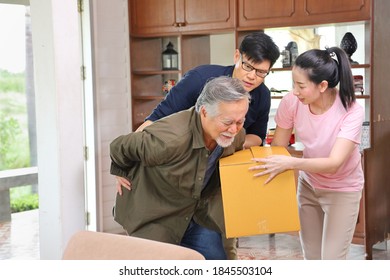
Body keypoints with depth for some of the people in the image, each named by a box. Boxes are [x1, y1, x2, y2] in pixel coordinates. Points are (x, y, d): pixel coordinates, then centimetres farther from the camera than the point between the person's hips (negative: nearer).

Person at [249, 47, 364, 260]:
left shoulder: (352, 112, -30)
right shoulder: (291, 102, -21)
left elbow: (334, 163, -37)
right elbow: (277, 147, -8)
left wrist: (290, 163, -49)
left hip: (342, 189, -4)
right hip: (308, 184, 4)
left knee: (332, 260, -4)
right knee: (311, 257, 12)